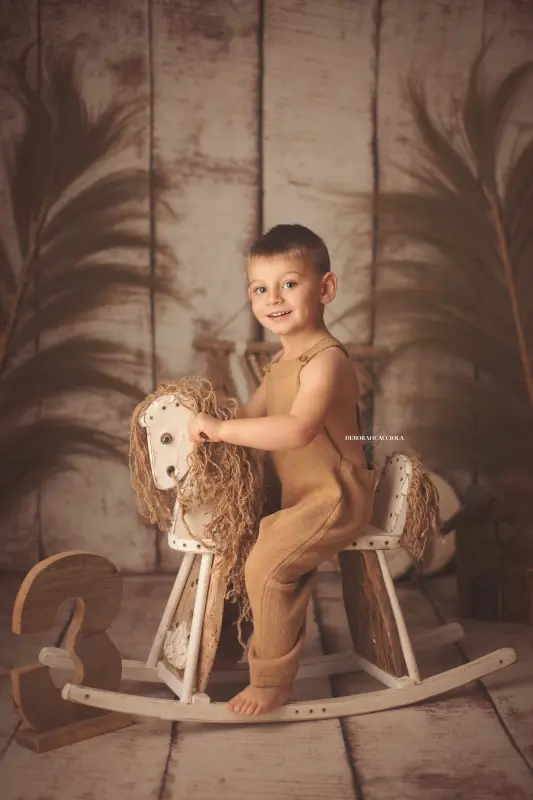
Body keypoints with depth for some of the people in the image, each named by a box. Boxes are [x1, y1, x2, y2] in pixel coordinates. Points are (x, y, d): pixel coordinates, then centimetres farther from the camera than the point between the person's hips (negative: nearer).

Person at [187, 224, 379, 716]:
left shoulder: (326, 360, -22)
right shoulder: (282, 362, 11)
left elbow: (297, 429, -37)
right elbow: (253, 414, 21)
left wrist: (221, 429, -35)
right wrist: (210, 423, 4)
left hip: (334, 497, -10)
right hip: (296, 494, 10)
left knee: (267, 562, -23)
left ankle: (272, 680, -5)